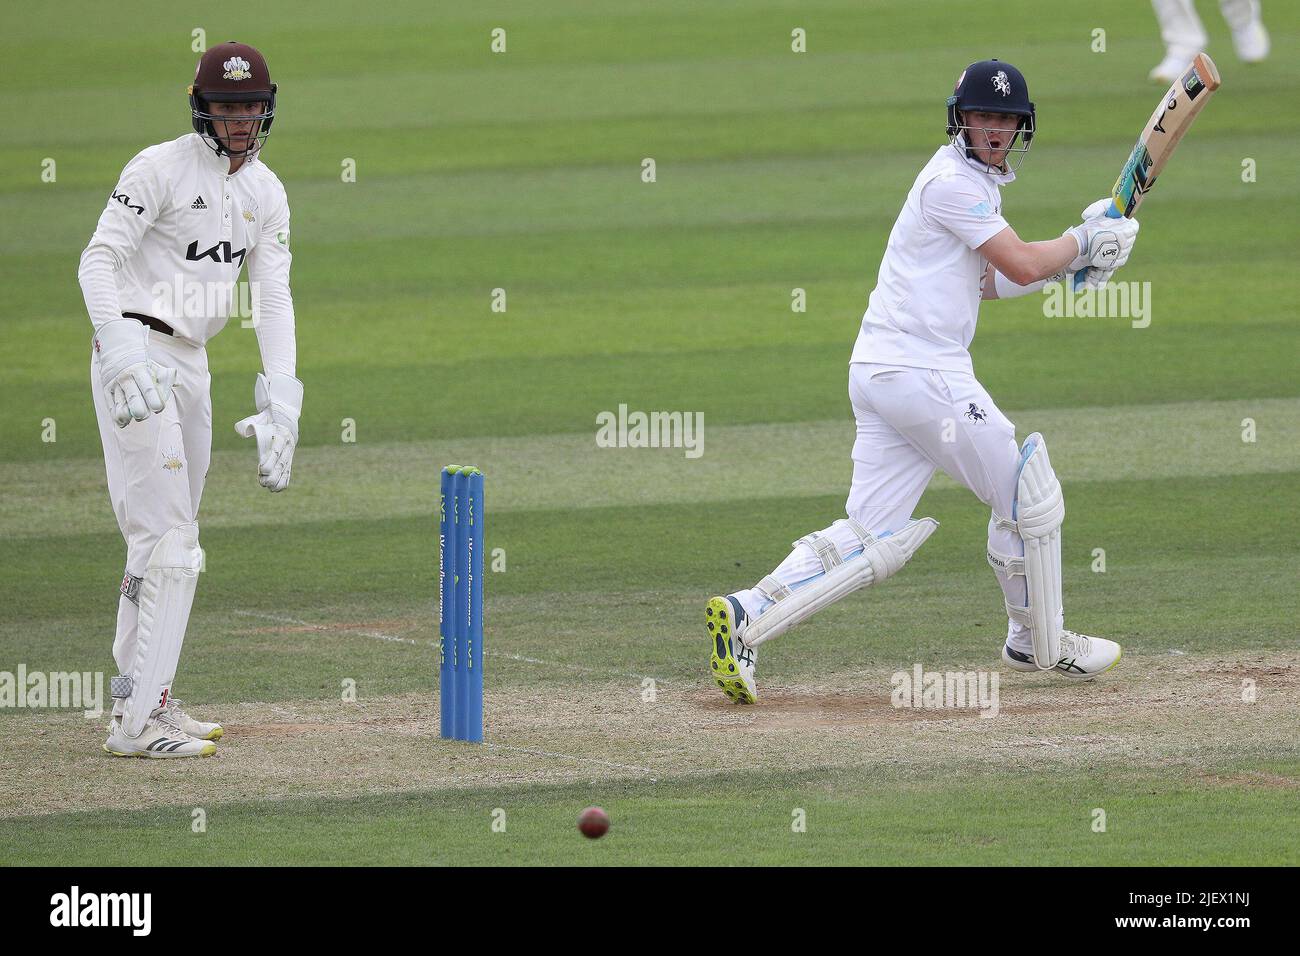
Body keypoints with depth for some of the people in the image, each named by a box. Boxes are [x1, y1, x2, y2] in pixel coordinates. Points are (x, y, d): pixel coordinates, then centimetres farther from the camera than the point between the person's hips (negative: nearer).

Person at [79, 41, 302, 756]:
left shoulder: (267, 193, 11)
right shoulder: (161, 169, -11)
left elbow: (273, 295, 7)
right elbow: (99, 259, -16)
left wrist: (280, 400, -4)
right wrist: (124, 356, -29)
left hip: (191, 366, 8)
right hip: (136, 356, -8)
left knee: (164, 541, 16)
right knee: (168, 542, -14)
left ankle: (144, 696, 27)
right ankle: (137, 721, -14)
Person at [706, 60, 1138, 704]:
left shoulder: (975, 179, 21)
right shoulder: (953, 180, -11)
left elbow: (988, 280, 28)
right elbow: (1023, 267, -14)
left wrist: (1073, 259, 16)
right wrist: (1084, 241, 3)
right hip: (924, 373, -10)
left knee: (870, 541, 1)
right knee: (1028, 496, 6)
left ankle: (747, 616, -14)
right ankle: (1041, 644, 21)